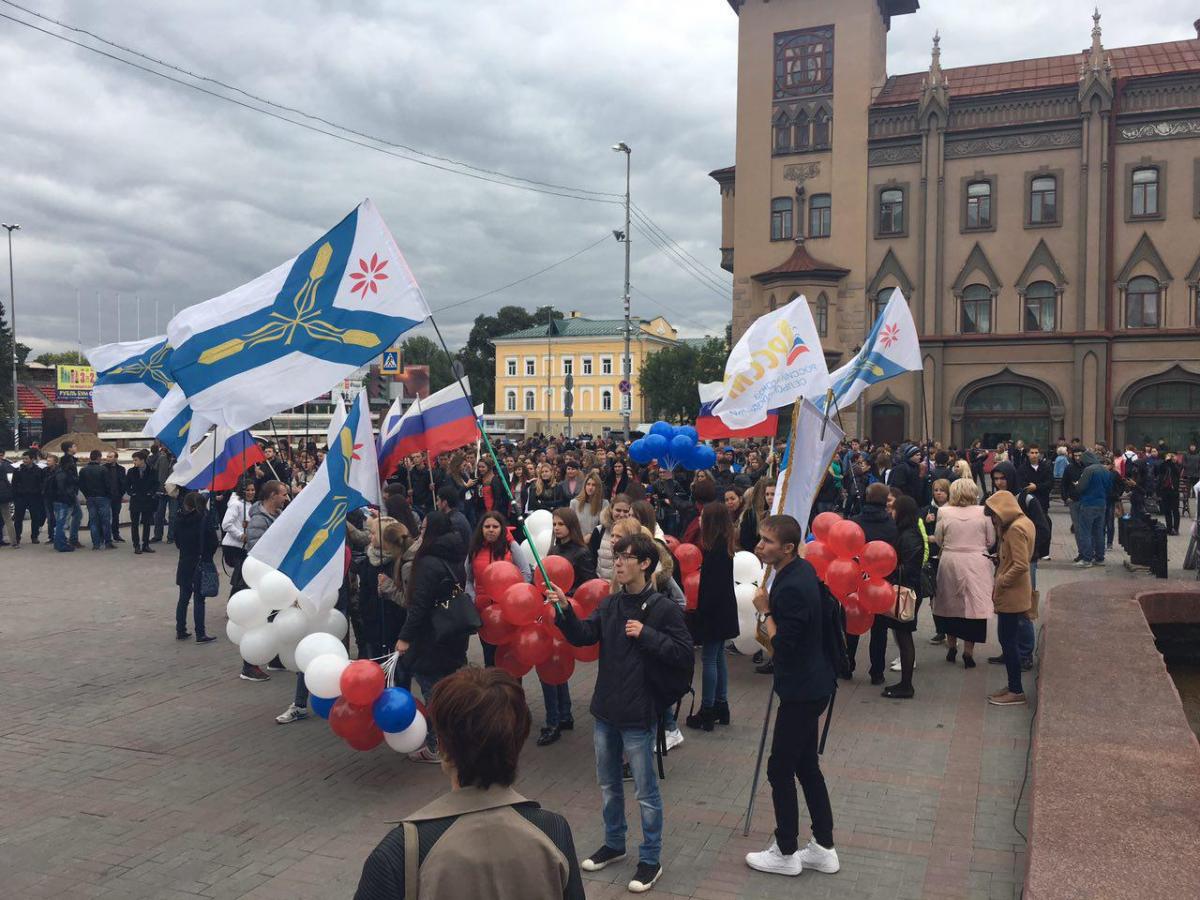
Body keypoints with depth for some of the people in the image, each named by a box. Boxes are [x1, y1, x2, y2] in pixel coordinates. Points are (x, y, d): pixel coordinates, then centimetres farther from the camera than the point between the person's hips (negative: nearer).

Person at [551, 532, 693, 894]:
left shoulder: (664, 608, -14)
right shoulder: (609, 604, 3)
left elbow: (684, 654, -16)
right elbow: (582, 637, -6)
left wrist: (646, 634, -21)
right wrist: (564, 609, -20)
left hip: (639, 714, -6)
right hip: (606, 710, 6)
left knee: (645, 791, 7)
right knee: (608, 784, 20)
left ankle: (651, 859, 22)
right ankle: (613, 844, 39)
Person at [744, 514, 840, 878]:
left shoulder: (791, 588, -27)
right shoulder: (803, 569, 4)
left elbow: (782, 643, -24)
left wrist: (765, 611, -13)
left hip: (801, 691, -10)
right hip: (811, 684, 10)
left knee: (780, 769, 4)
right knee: (806, 766, 18)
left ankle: (785, 853, 18)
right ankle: (823, 848, 29)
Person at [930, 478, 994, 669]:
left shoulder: (944, 512, -7)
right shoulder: (983, 512, -7)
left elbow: (938, 541, 1)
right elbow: (991, 541, 1)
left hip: (950, 563, 1)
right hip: (976, 564, -1)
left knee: (951, 604, 16)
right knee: (973, 606, 5)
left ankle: (951, 646, 27)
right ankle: (968, 651, 7)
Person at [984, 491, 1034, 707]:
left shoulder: (1015, 529, -21)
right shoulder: (1022, 523, 10)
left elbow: (1021, 565, -26)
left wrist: (1001, 582, -16)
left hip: (1011, 595, -10)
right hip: (1012, 594, 10)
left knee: (1008, 641, -1)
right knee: (1008, 640, 16)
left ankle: (1016, 691, 7)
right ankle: (1013, 686, 24)